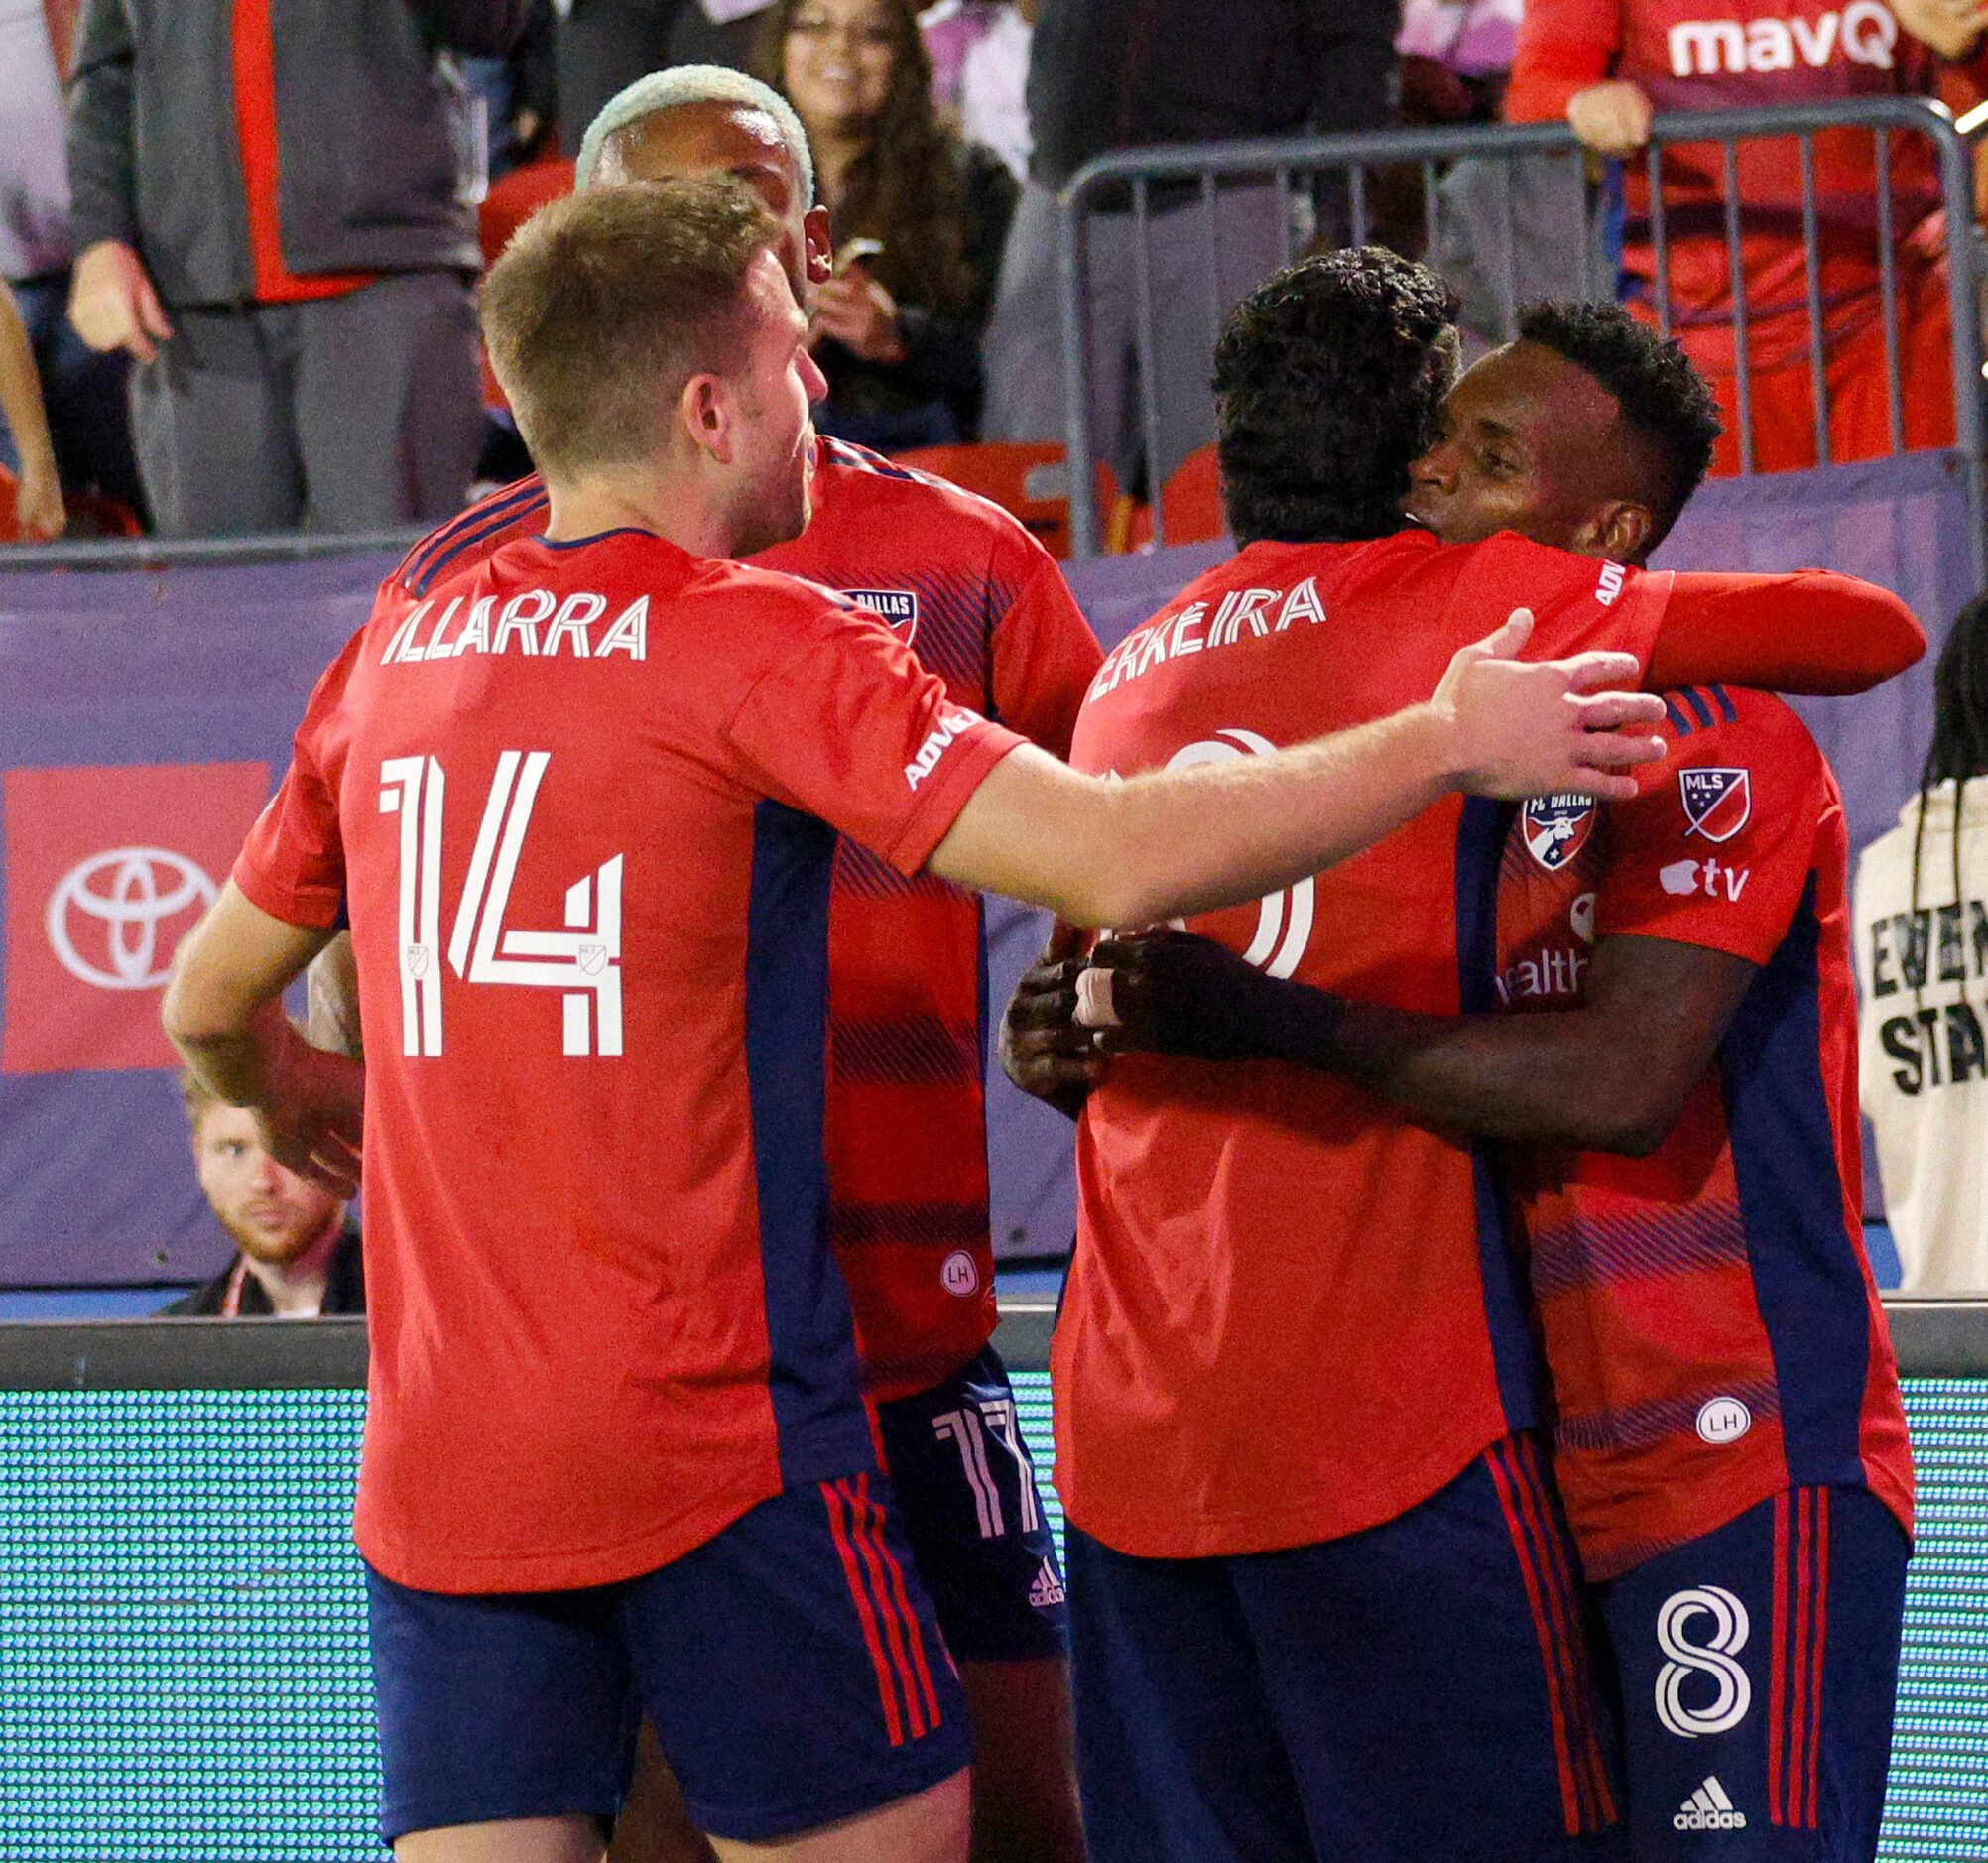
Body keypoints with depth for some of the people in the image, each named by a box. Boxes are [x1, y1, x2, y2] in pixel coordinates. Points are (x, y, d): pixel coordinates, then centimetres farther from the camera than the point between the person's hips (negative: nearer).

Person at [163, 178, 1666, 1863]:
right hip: (715, 1446, -5)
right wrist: (1448, 741, -6)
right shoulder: (760, 645, -8)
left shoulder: (395, 652, 10)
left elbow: (209, 998, 21)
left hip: (433, 1468, 5)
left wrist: (284, 1094, 45)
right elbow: (1121, 865, -18)